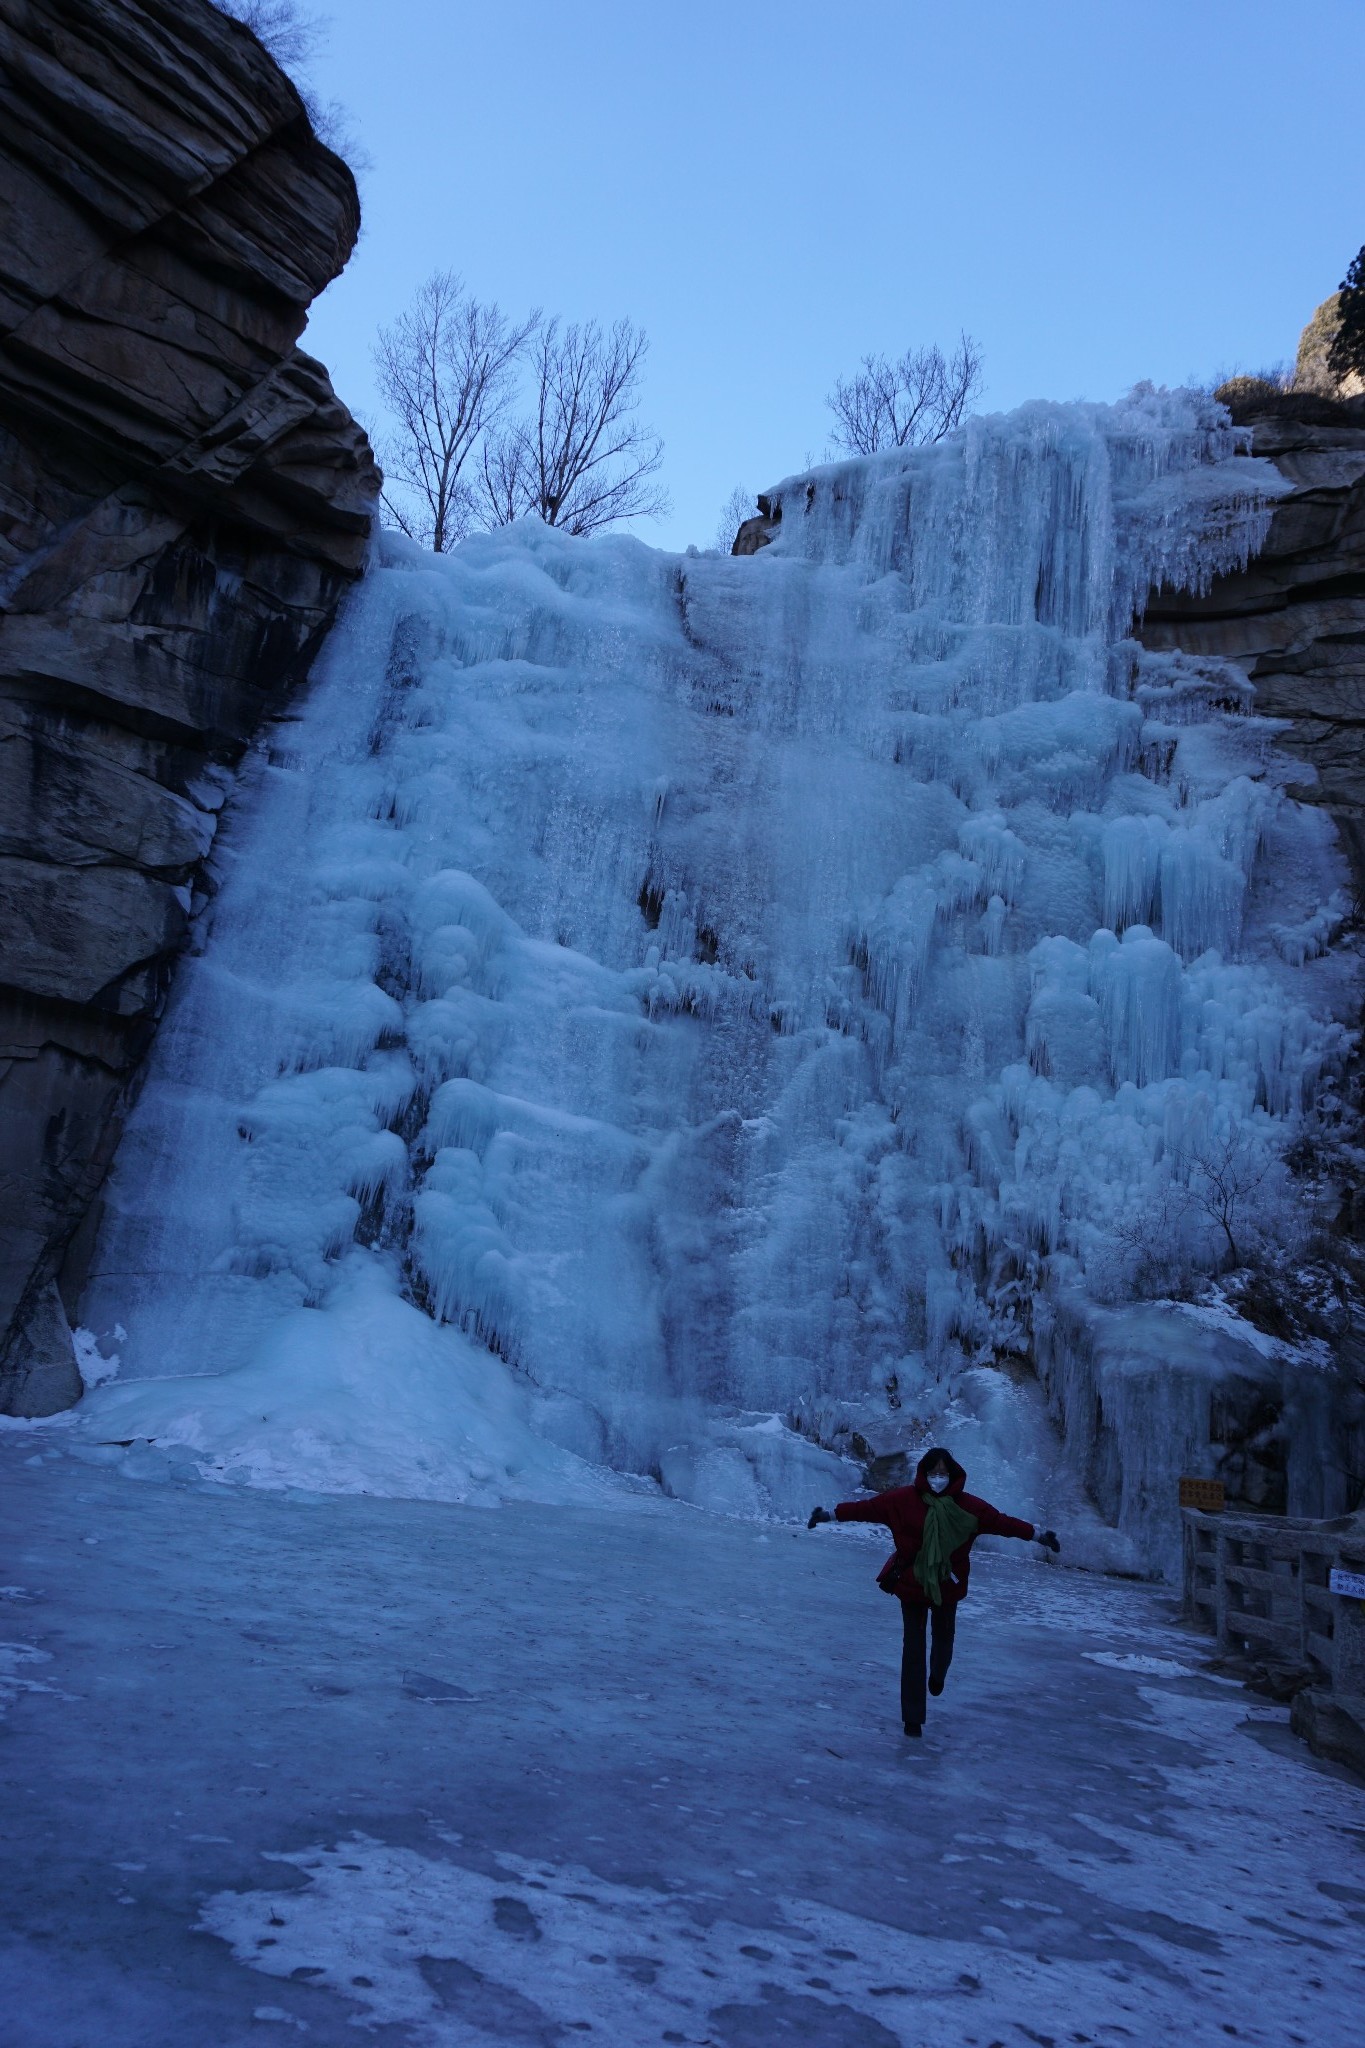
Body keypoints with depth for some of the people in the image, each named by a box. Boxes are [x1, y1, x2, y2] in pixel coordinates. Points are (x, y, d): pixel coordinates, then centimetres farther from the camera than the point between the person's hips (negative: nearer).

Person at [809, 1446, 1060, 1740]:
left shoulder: (967, 1505, -7)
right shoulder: (904, 1499, -12)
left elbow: (1000, 1521, -2)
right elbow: (868, 1507, -11)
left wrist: (1036, 1535, 0)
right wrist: (831, 1514, -13)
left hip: (948, 1587, 2)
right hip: (911, 1585, -2)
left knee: (944, 1639, 19)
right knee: (914, 1648, 0)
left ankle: (937, 1676, 55)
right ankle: (913, 1718, 8)